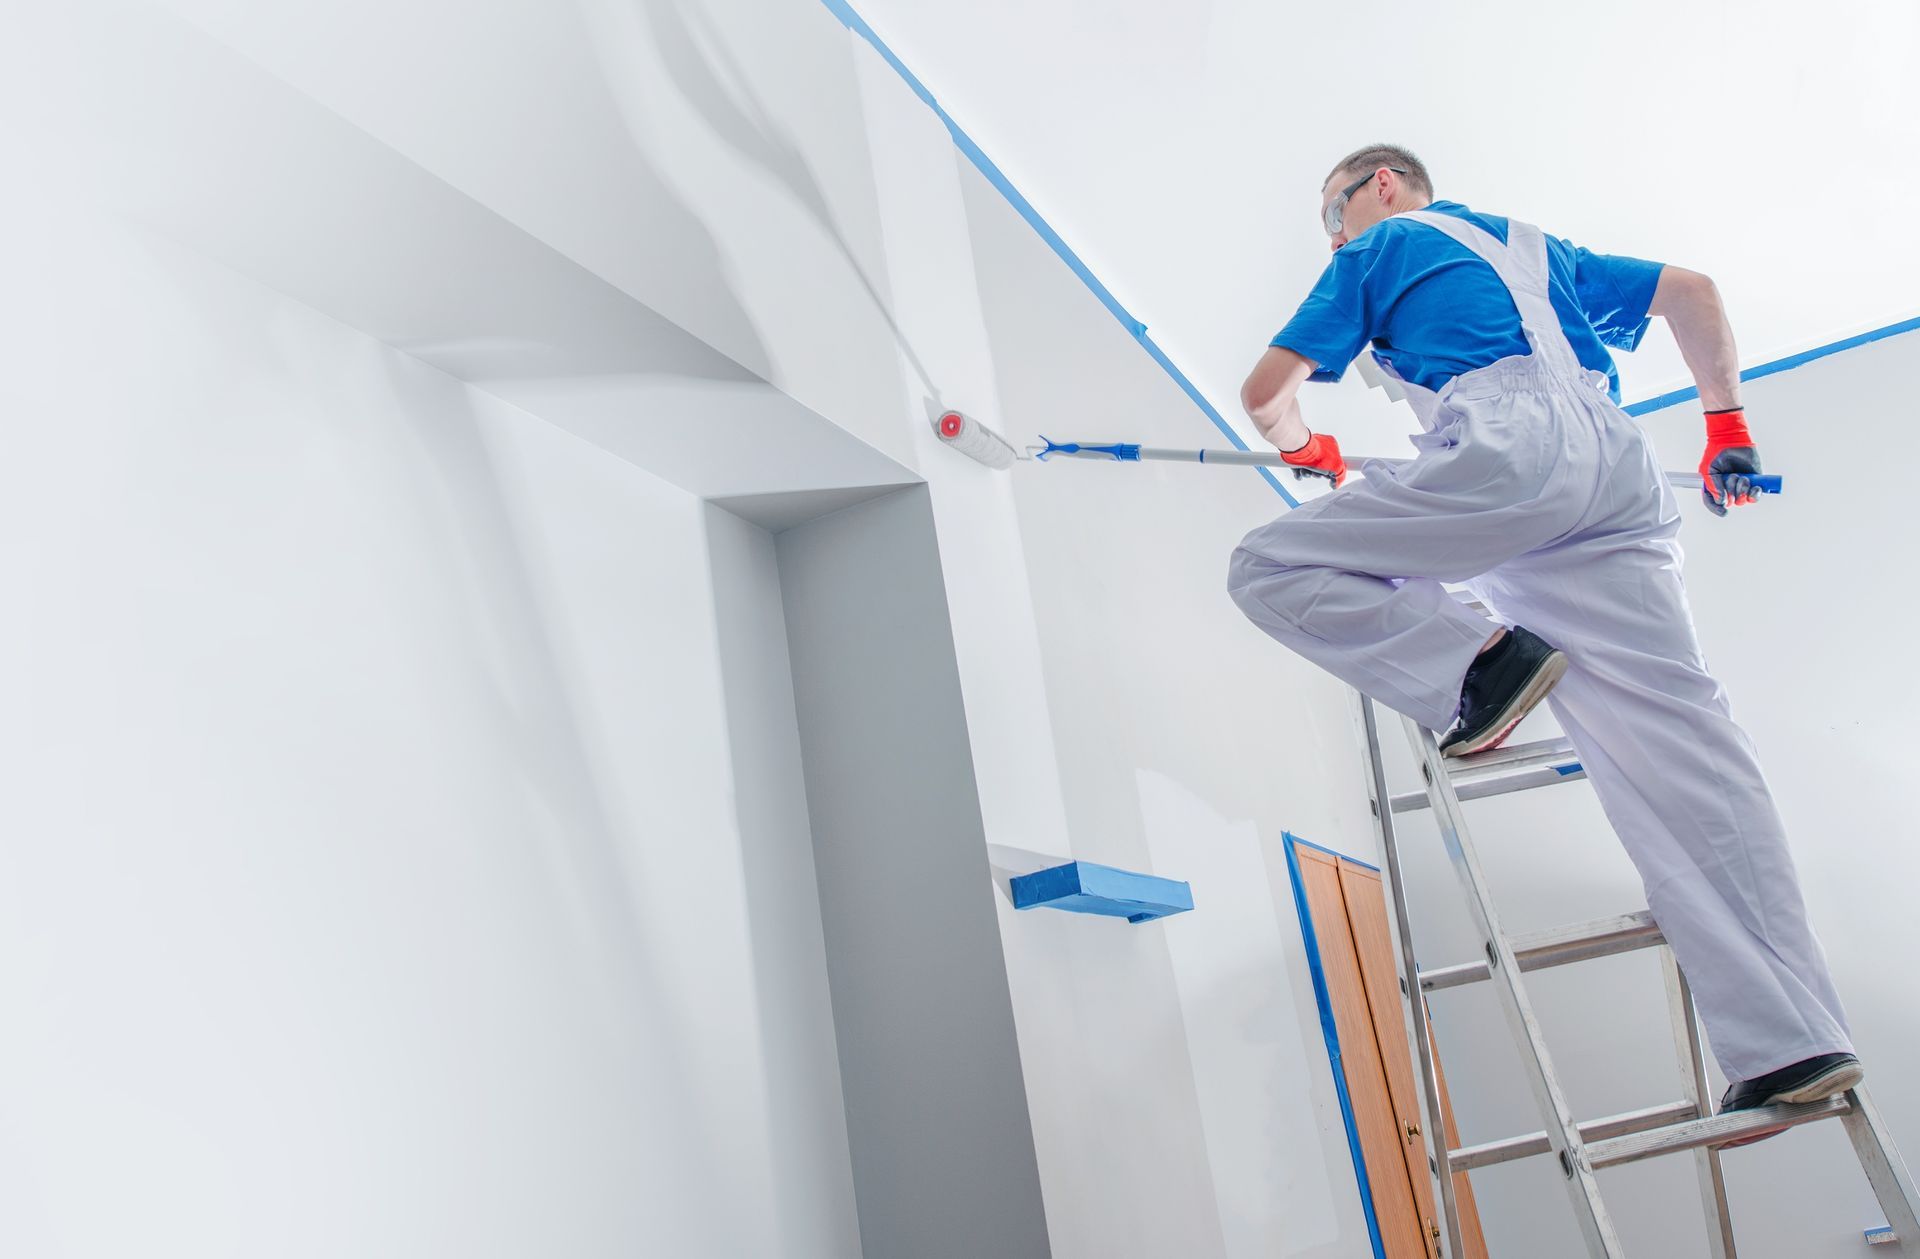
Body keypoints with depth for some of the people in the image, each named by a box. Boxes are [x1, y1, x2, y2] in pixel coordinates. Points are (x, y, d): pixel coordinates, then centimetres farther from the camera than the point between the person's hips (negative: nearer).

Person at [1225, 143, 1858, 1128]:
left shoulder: (1384, 246, 19)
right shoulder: (1536, 248, 37)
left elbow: (1267, 389, 16)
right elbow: (1691, 291, 35)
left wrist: (1301, 444, 37)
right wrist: (1725, 422, 38)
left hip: (1510, 450, -7)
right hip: (1618, 474, 7)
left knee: (1268, 566, 0)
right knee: (1676, 737, -3)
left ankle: (1478, 661, -15)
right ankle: (1795, 1041, -8)